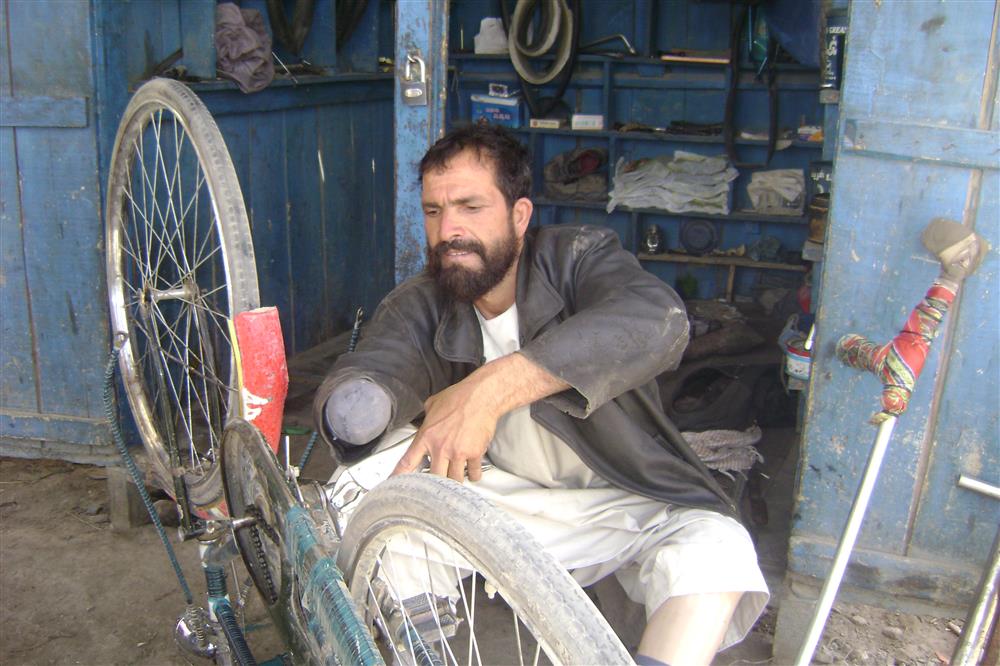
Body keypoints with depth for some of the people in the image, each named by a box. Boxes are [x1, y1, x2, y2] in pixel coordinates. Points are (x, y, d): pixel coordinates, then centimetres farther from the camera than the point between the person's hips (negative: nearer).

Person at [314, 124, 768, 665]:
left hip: (621, 502, -2)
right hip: (501, 497, 3)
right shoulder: (419, 306, -4)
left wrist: (493, 386, -50)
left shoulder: (578, 255, -15)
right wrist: (358, 403, -52)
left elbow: (657, 319, -38)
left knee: (716, 548, -31)